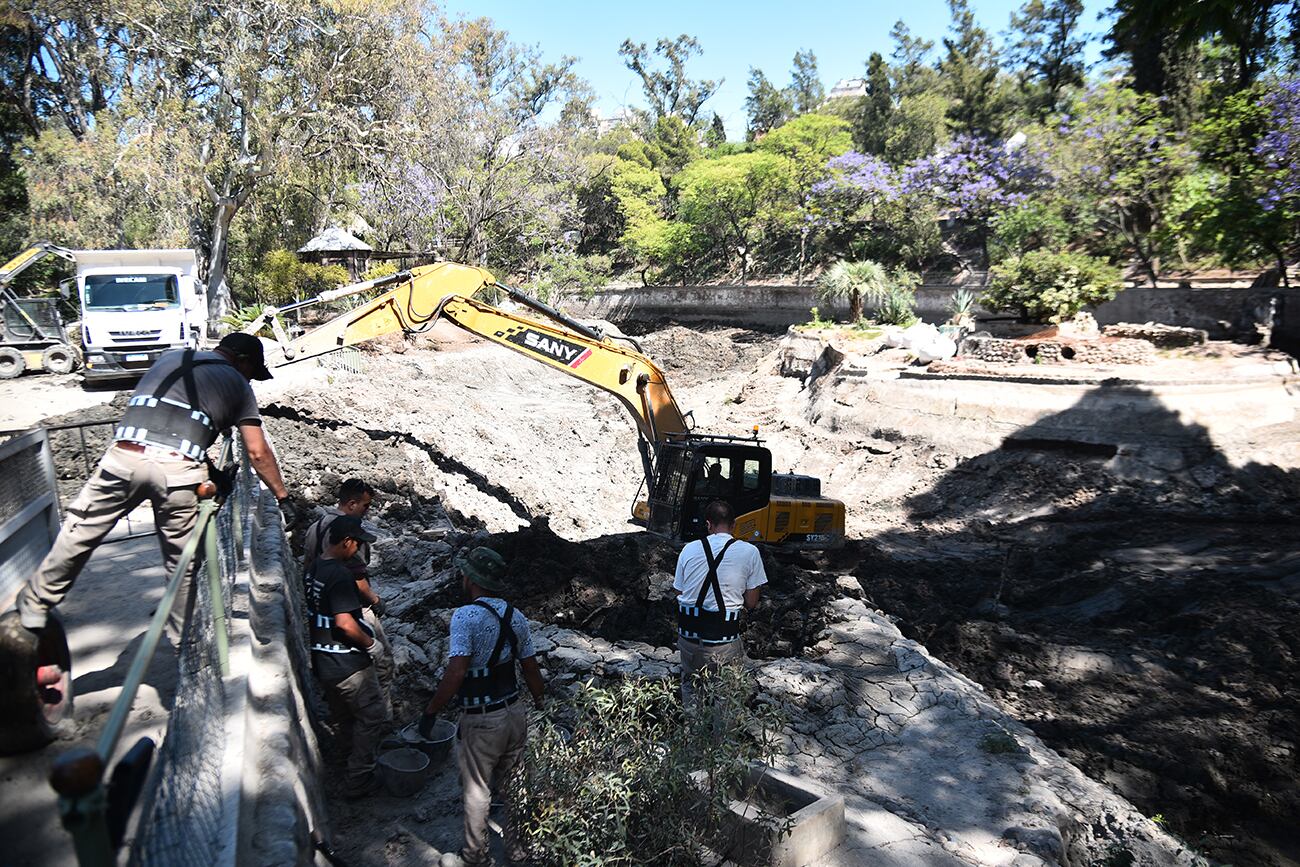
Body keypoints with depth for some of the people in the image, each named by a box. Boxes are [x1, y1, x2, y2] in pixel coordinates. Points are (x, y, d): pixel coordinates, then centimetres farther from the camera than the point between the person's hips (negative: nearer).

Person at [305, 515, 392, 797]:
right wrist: (371, 644, -14)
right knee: (376, 716, 4)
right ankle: (359, 780, 10)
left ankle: (356, 761, 39)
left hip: (322, 660, 9)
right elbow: (344, 622, -29)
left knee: (345, 717, 23)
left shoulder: (312, 570, 5)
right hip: (348, 664, -9)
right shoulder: (340, 575, -23)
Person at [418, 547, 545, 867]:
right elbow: (531, 669, 7)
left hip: (482, 723, -6)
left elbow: (456, 672, -27)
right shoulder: (516, 616, 0)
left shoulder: (466, 616, -20)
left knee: (476, 791, 14)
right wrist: (540, 705, 21)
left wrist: (431, 711, -16)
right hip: (515, 714, 6)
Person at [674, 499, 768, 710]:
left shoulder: (689, 549, 0)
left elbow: (680, 594, 7)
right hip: (722, 642, -2)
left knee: (690, 681, 26)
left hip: (687, 636, 3)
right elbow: (751, 604, -1)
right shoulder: (749, 552, -6)